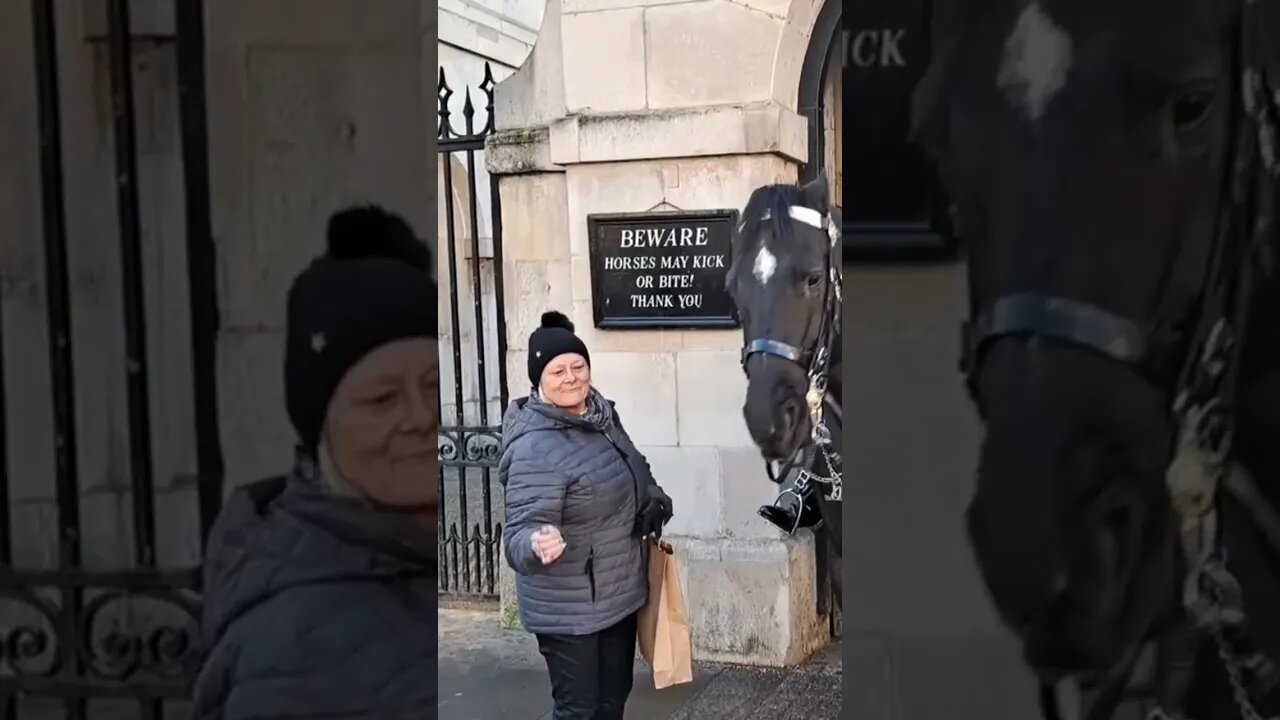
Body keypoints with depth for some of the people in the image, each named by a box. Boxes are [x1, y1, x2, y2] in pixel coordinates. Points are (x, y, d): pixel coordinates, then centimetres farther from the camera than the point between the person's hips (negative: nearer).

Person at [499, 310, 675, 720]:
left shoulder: (602, 414, -1)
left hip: (620, 593, 8)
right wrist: (537, 545, -52)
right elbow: (520, 531, -32)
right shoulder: (535, 449, -27)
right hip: (568, 610, -8)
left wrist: (654, 501, 3)